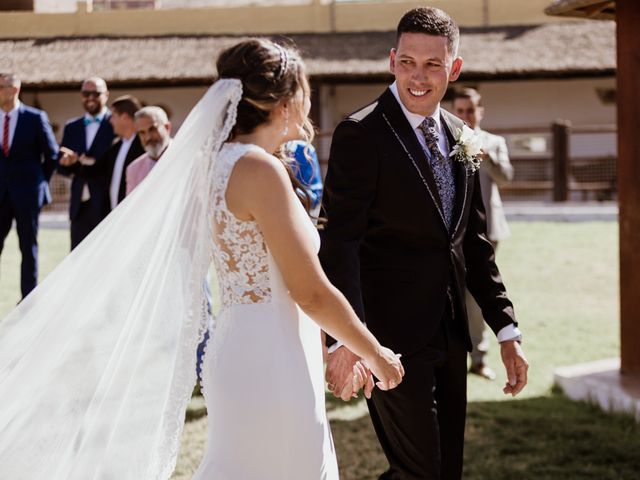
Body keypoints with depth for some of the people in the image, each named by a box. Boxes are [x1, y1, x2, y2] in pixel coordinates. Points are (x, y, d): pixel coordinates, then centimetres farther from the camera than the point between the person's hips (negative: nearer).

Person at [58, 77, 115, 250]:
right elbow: (61, 167, 13)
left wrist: (84, 161, -17)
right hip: (80, 207, 5)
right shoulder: (72, 127, 16)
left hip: (107, 205, -5)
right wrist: (67, 163, -10)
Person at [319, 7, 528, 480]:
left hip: (449, 334, 7)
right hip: (392, 335, -7)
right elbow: (339, 242, -18)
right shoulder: (361, 135, -11)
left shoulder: (460, 138, 11)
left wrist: (506, 329, 12)